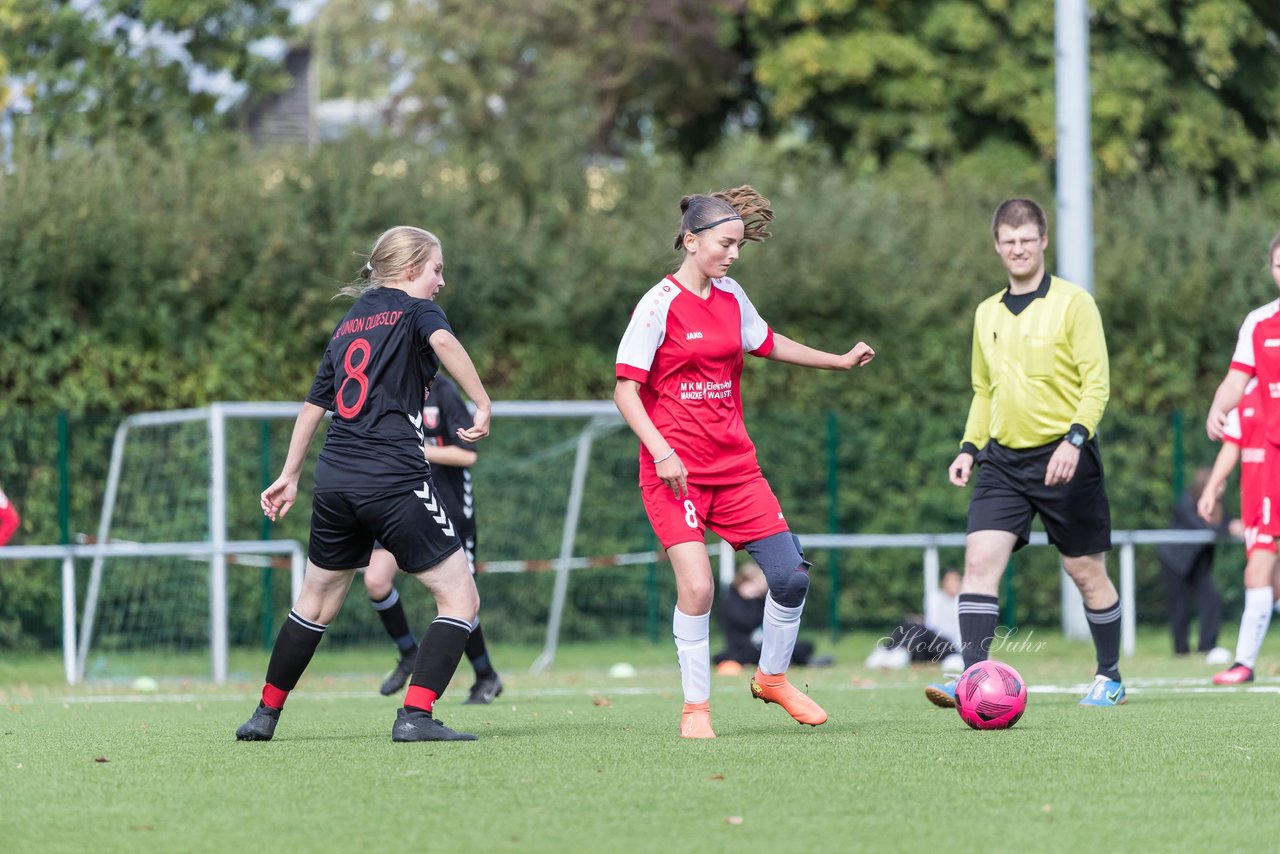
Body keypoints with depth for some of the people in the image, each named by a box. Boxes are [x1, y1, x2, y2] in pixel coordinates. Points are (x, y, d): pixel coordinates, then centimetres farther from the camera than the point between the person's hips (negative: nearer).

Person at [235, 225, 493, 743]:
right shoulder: (414, 310, 1)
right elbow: (443, 341, -23)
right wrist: (483, 405, -19)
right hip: (395, 481, -7)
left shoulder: (348, 325, 21)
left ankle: (266, 714, 28)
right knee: (460, 598, -2)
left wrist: (289, 476, 33)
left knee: (316, 603, 22)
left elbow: (315, 403, 26)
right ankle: (415, 716, -14)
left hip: (335, 480, 7)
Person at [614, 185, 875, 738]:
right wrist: (662, 452, -21)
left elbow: (768, 343, 30)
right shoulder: (660, 304, -9)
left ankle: (772, 677, 24)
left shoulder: (731, 298, 10)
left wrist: (839, 361, 36)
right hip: (675, 472, -6)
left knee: (790, 576, 0)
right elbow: (625, 389, -10)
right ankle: (695, 708, -2)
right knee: (696, 586, -17)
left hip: (735, 467, 6)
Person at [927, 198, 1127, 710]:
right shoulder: (987, 313, 13)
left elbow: (1097, 383, -9)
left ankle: (1109, 678, 22)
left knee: (1086, 571, 5)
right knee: (980, 561, -13)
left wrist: (1075, 440, -21)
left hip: (1063, 459, -4)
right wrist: (970, 447, 9)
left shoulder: (1073, 303, -5)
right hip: (1004, 458, 4)